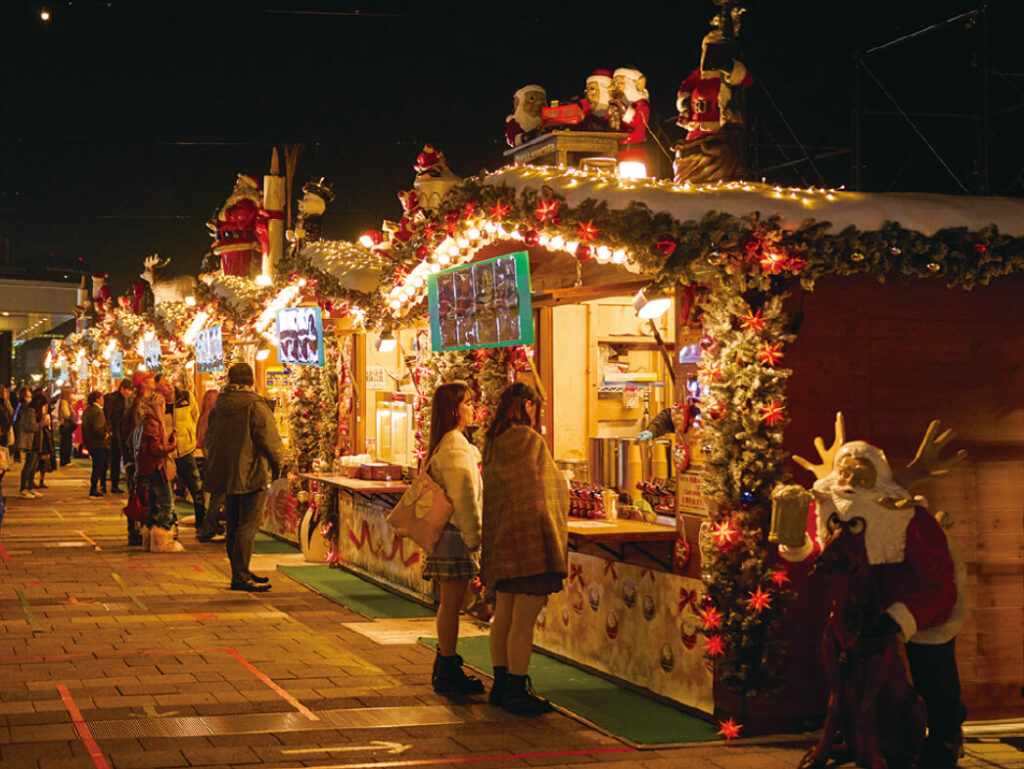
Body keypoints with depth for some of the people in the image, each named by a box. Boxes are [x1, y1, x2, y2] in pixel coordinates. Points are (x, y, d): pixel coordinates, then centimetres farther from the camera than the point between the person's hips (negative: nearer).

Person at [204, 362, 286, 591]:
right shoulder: (255, 406, -14)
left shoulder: (218, 406, 8)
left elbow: (210, 440, 16)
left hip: (226, 475, 7)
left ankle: (239, 572, 23)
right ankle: (240, 576, -6)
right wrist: (278, 466, 2)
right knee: (248, 526, -4)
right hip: (252, 475, -7)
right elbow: (269, 440, -13)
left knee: (234, 525, 14)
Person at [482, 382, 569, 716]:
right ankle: (516, 691, -1)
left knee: (503, 616, 14)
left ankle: (501, 685, 22)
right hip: (527, 538, -9)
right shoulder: (528, 440, -14)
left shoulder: (492, 443, 11)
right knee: (524, 619, -5)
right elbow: (537, 495, -14)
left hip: (500, 539, 9)